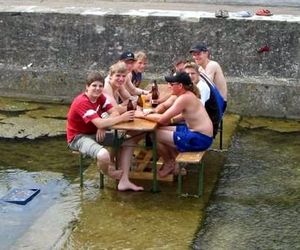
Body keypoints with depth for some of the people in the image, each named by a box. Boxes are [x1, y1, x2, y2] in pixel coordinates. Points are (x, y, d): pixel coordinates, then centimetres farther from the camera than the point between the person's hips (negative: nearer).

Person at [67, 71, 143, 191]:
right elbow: (100, 123, -33)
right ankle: (108, 172, 2)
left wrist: (103, 126, -23)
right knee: (104, 155, -37)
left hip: (94, 133, 9)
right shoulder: (82, 102, -26)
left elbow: (114, 112, -4)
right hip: (78, 137, -9)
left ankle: (124, 181, -2)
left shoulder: (100, 97, 0)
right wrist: (122, 118, -28)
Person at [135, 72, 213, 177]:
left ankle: (169, 164, 19)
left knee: (155, 135, -6)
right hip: (197, 133, 10)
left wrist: (142, 115, -6)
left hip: (199, 139, -10)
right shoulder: (187, 95, 9)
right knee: (160, 130, 15)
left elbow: (162, 119, -20)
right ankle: (176, 163, 20)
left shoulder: (184, 98, -21)